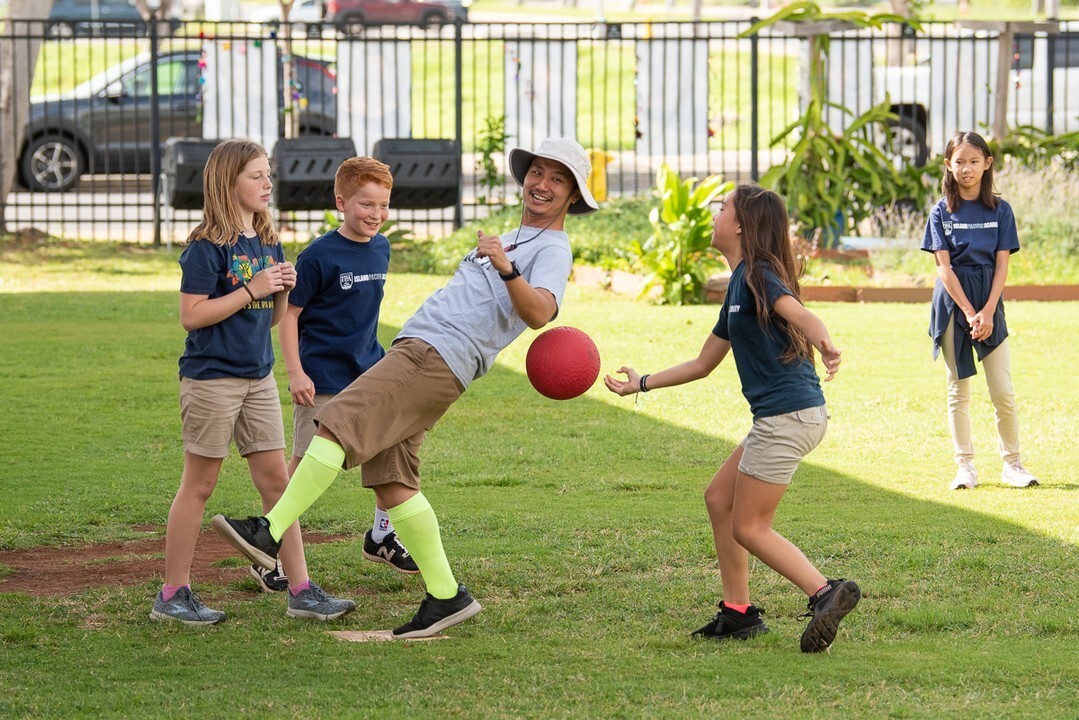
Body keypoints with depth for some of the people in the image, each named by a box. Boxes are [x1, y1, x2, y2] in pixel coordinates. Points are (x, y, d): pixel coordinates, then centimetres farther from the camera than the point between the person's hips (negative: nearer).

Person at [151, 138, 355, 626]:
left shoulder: (268, 243, 10)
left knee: (276, 480, 6)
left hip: (258, 376, 7)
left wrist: (283, 291, -4)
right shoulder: (208, 247, -12)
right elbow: (191, 314, -18)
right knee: (199, 484, 0)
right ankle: (173, 595, 8)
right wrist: (251, 290, -19)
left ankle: (301, 591, 8)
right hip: (212, 378, -7)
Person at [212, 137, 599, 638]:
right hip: (413, 351, 9)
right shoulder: (515, 241, 29)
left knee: (337, 427, -22)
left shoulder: (553, 251, -2)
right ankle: (445, 596, 5)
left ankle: (270, 534, -30)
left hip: (437, 360, -9)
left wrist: (506, 269, -40)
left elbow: (539, 312, -24)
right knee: (390, 480, 3)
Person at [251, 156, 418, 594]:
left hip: (368, 369, 7)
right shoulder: (320, 256, -14)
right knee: (304, 465, -3)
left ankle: (382, 536, 24)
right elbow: (288, 314, -11)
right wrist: (295, 372, -17)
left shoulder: (380, 248, 6)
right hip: (323, 378, -7)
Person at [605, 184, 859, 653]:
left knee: (748, 527, -3)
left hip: (788, 415, -10)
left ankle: (826, 593, -14)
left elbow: (798, 313, -31)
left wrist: (823, 342, -52)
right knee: (719, 499, 17)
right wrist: (643, 384, 34)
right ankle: (737, 614, 19)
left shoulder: (758, 275, -9)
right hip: (780, 417, 10)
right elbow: (703, 364, 30)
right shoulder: (738, 285, 20)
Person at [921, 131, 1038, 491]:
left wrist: (988, 313, -11)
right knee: (958, 390, 3)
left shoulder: (1000, 210, 4)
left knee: (1003, 391, -4)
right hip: (953, 302, 0)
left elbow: (1001, 265, 0)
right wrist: (969, 312, -13)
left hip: (989, 302, 0)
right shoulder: (941, 212, 2)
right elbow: (944, 267, -4)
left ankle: (1012, 463, 8)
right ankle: (965, 466, 8)